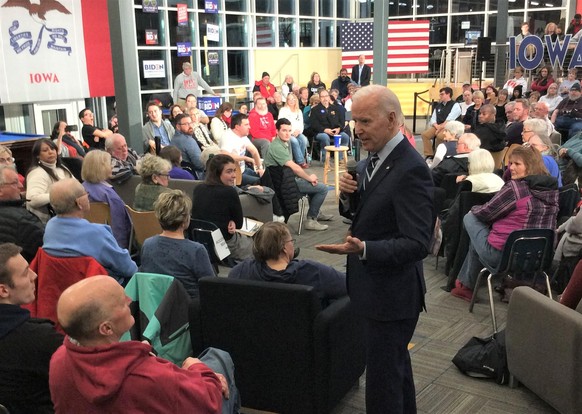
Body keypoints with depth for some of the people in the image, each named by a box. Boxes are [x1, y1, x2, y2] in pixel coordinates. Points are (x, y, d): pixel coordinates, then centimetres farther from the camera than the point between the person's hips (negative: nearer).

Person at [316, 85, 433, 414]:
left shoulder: (410, 169, -24)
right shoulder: (374, 158, 5)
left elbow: (417, 244, -26)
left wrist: (363, 249, -38)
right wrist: (349, 195, -8)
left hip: (392, 292, -9)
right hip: (377, 286, 9)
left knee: (383, 377, 2)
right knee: (396, 363, 26)